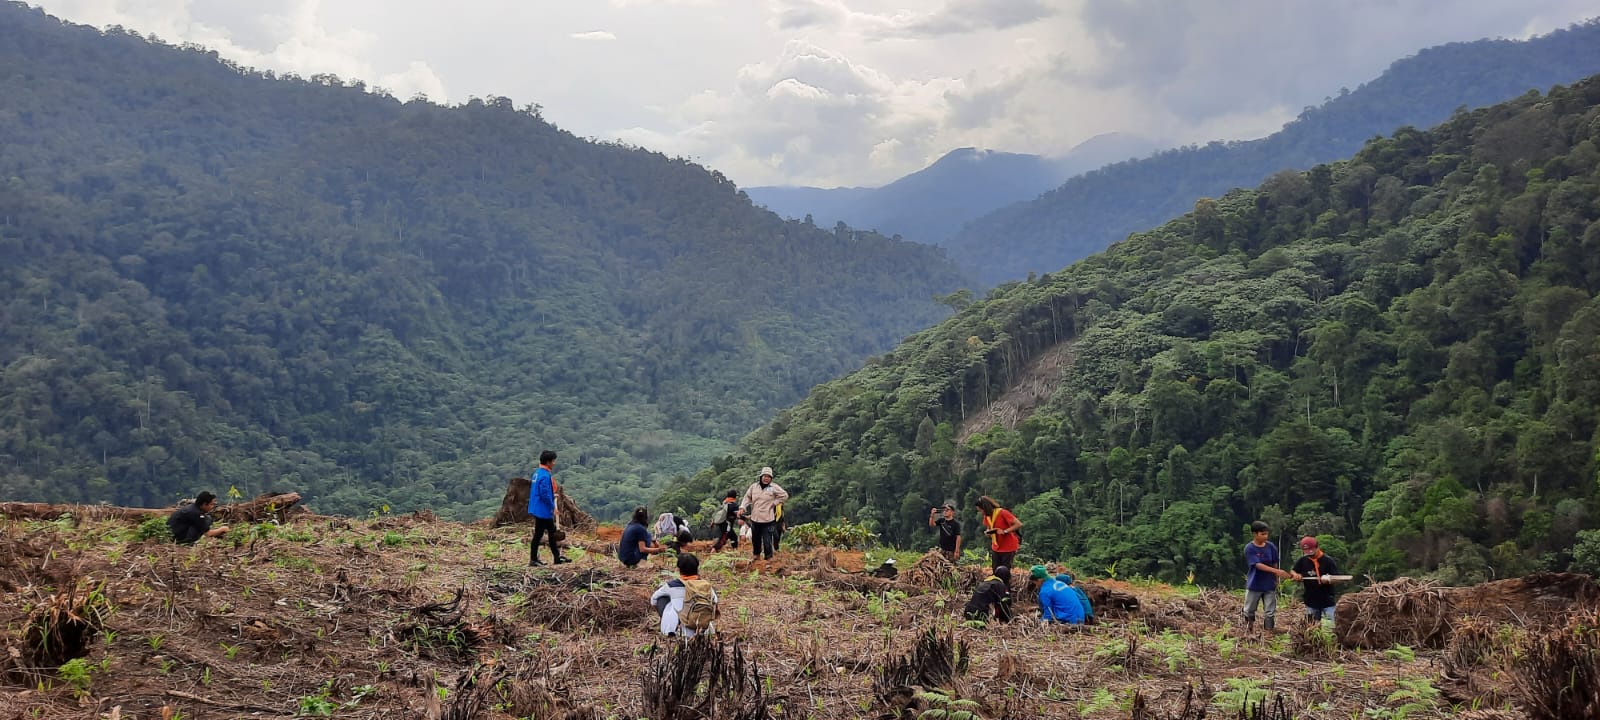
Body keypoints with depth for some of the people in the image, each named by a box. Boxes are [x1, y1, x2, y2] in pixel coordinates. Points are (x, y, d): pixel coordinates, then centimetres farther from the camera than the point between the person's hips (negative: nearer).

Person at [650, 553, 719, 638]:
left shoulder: (672, 585, -5)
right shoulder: (706, 586, -2)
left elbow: (653, 600, 14)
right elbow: (714, 601, 19)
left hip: (676, 631, -2)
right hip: (703, 631, 2)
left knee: (660, 596, 15)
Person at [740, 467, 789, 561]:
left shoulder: (774, 487, -6)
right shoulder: (754, 486, 2)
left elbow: (784, 495, 0)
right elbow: (747, 497, 10)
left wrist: (774, 502, -5)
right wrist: (742, 507, -3)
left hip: (768, 518, -4)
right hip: (755, 518, 4)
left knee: (767, 539, -7)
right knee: (756, 538, 16)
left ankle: (769, 557, 4)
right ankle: (756, 554, 35)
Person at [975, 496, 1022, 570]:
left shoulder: (1002, 513, -20)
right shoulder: (987, 516, 3)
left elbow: (1019, 524, -23)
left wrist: (1004, 531, -28)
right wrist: (987, 532, -6)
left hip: (1008, 548, -7)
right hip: (996, 548, 7)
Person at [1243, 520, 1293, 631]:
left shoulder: (1271, 546, -3)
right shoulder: (1249, 548, -15)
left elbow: (1275, 564, 6)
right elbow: (1258, 565, -24)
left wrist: (1276, 580, 8)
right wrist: (1276, 571, -32)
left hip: (1269, 585, 3)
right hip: (1254, 585, -3)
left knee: (1271, 612, 2)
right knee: (1249, 611, 11)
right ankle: (1248, 631, 31)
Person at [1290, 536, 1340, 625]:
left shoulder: (1328, 560, -9)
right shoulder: (1302, 561, 2)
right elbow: (1293, 572, 15)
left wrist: (1329, 580, -29)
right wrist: (1296, 575, -8)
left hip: (1327, 601, -4)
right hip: (1311, 602, 4)